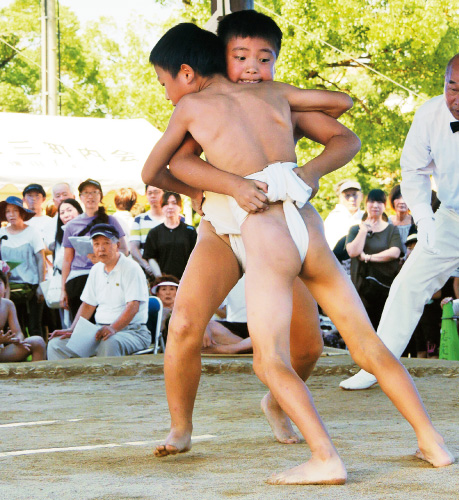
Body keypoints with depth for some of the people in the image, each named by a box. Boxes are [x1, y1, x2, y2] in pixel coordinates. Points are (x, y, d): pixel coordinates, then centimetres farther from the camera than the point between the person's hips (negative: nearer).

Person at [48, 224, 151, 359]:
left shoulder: (131, 268, -8)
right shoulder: (96, 270, 16)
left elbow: (133, 306, -18)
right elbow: (88, 305, 20)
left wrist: (113, 328, -34)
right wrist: (72, 330, 4)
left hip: (131, 331, -7)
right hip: (100, 330, 7)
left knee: (109, 343, -41)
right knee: (56, 344, -9)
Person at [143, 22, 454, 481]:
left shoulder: (191, 107, 7)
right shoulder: (271, 93, 17)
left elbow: (150, 173, 19)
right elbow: (343, 102, 31)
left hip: (266, 239, -5)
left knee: (271, 362, -7)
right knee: (367, 345, 11)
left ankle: (326, 459, -24)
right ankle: (431, 442, 8)